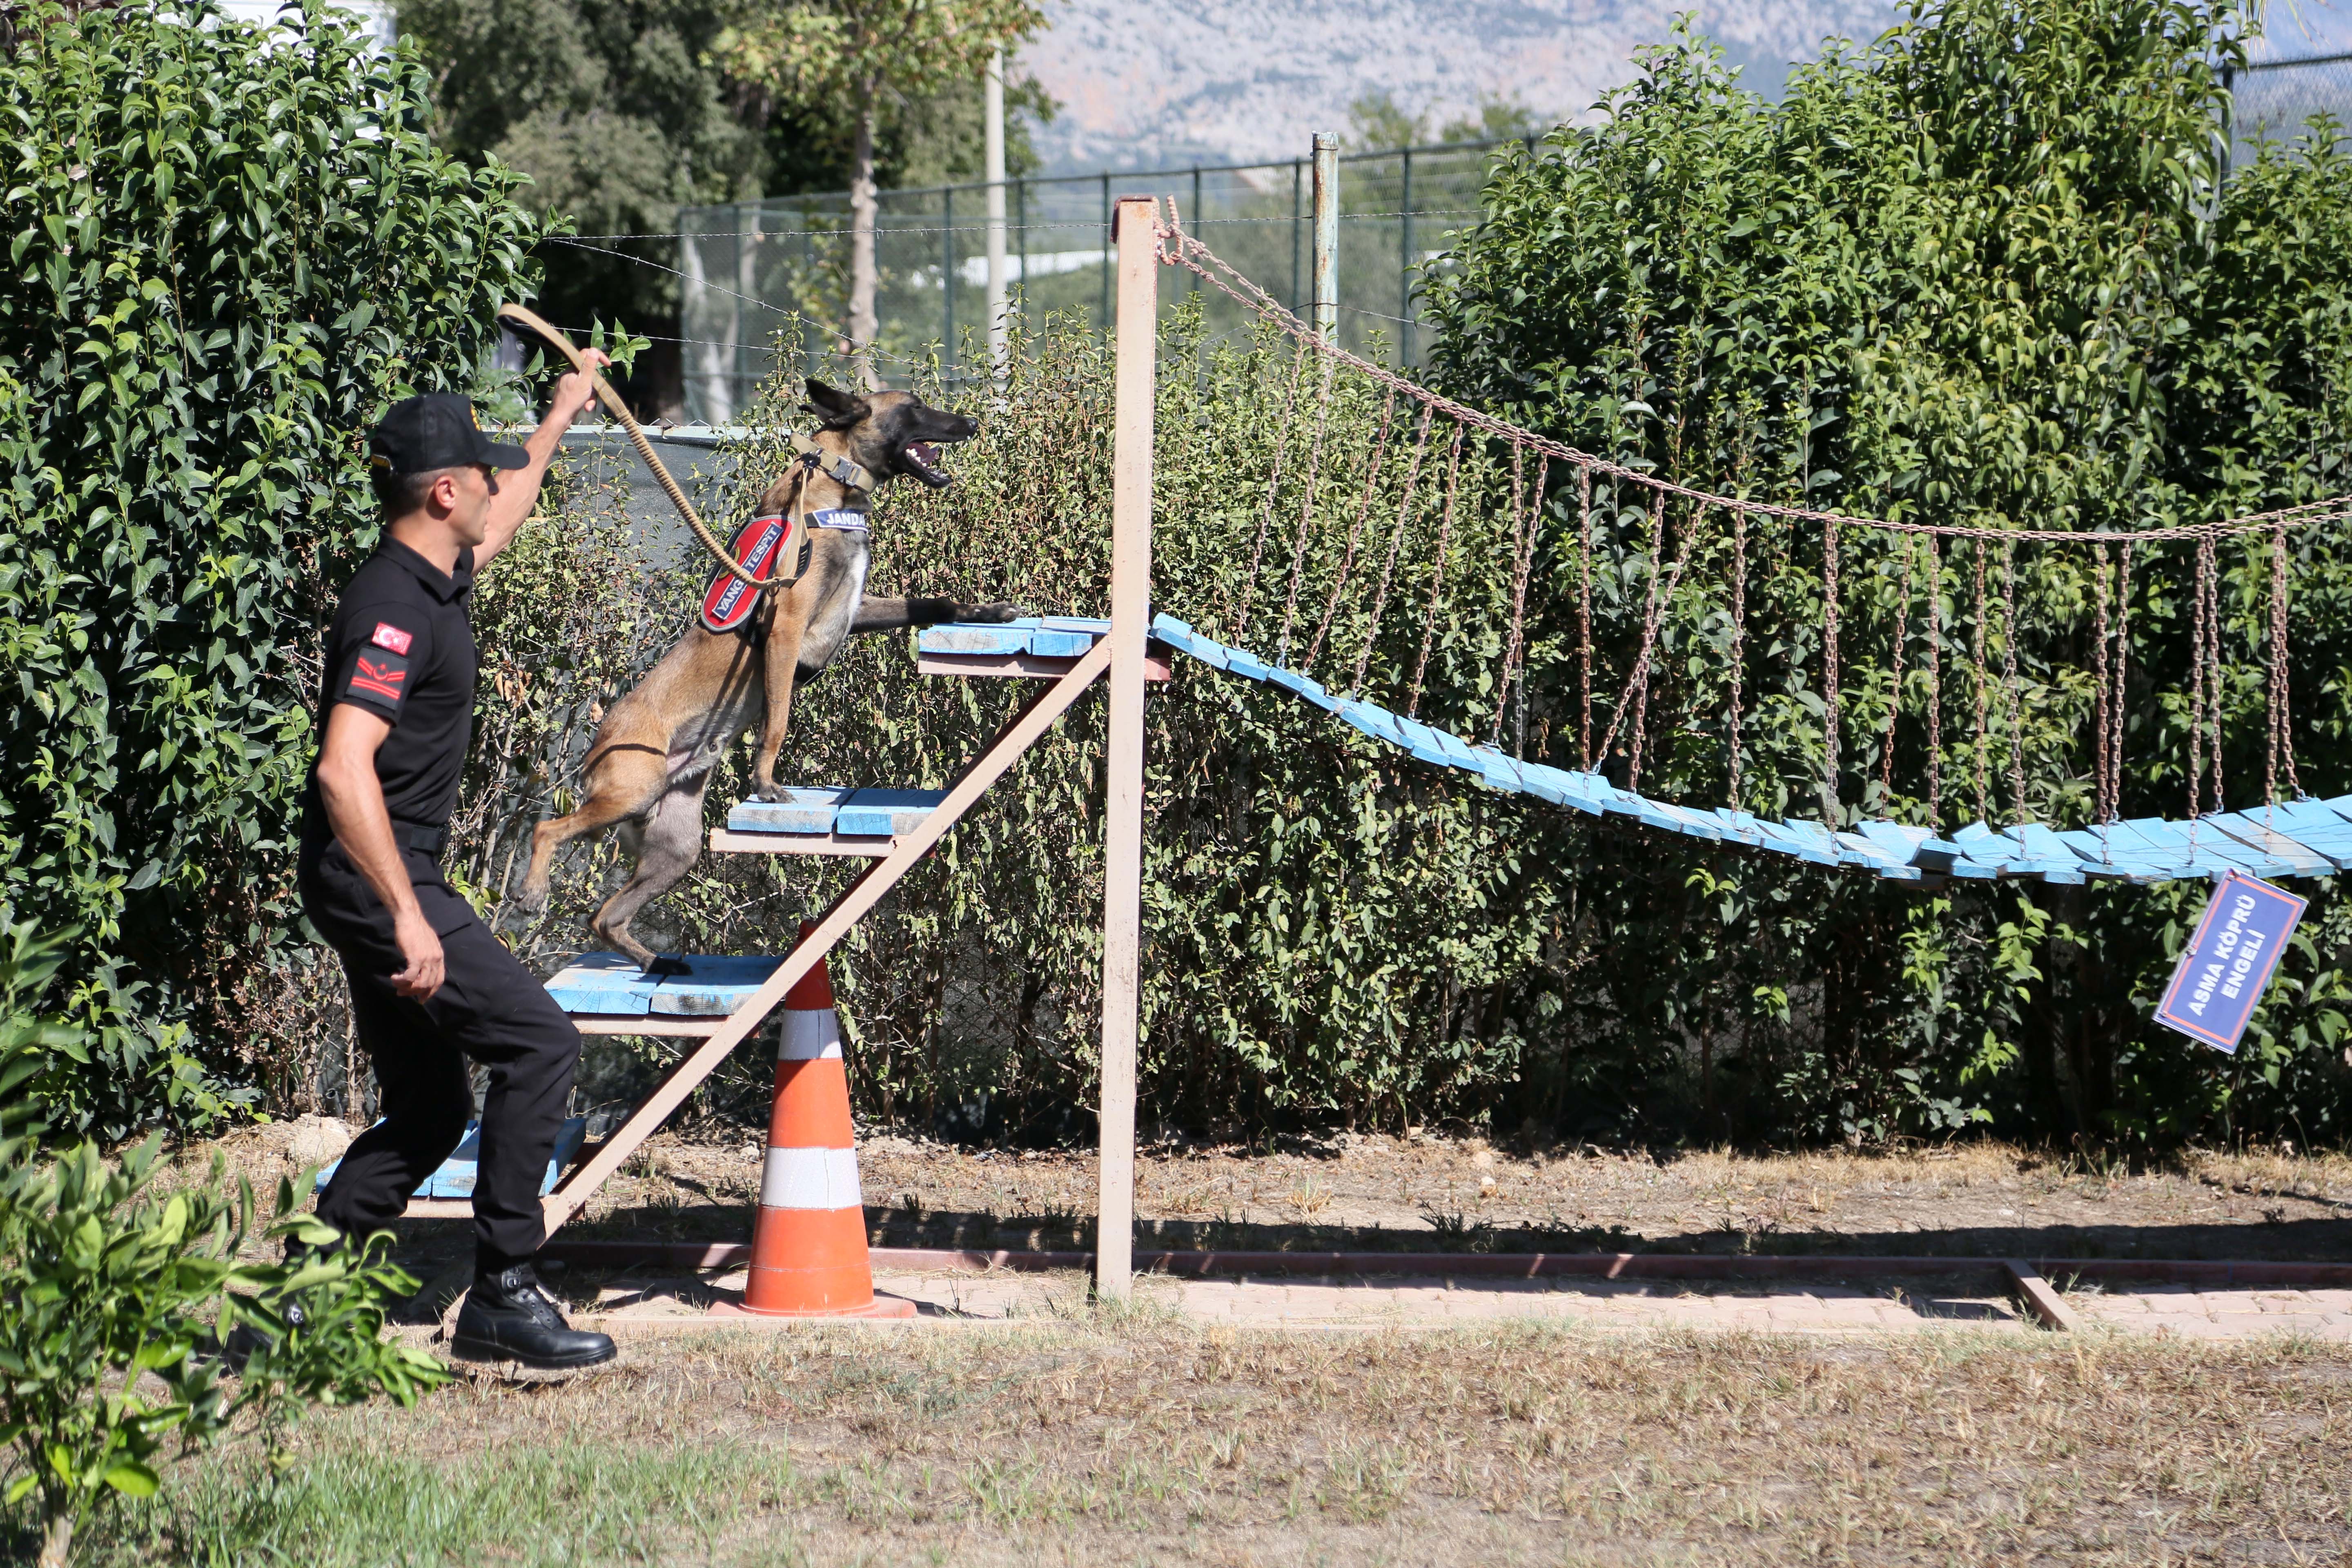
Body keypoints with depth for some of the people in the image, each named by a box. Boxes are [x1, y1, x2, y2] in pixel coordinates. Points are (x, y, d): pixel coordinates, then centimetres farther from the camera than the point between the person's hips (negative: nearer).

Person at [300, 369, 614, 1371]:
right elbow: (343, 769, -30)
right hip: (376, 877, -11)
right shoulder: (394, 608, -19)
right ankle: (501, 1295, -9)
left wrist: (560, 420, 48)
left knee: (430, 1111, 11)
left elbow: (497, 524, 37)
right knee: (537, 1040, -12)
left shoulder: (434, 579, 11)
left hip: (387, 879, 11)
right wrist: (408, 916, -32)